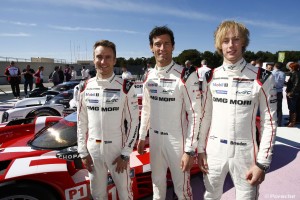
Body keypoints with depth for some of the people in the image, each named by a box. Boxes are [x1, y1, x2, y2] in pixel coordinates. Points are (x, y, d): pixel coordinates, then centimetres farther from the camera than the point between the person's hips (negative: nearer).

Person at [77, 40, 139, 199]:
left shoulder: (126, 87, -10)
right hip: (93, 149, 3)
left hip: (117, 148, -3)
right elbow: (82, 123, 6)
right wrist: (83, 152, 3)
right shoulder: (85, 88, 1)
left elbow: (133, 122, -9)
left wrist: (125, 154, -10)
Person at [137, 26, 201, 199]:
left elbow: (195, 115, -15)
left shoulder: (186, 76, -15)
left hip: (177, 141, -5)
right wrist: (142, 136, 13)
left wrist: (190, 149, -16)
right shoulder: (149, 76, 3)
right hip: (155, 139, 5)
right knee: (157, 182, 23)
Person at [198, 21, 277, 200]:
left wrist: (262, 162, -8)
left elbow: (269, 122, -6)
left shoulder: (262, 77, -7)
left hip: (245, 153, -2)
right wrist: (201, 150, 5)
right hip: (213, 151, 3)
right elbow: (205, 116, 4)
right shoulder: (211, 77, 0)